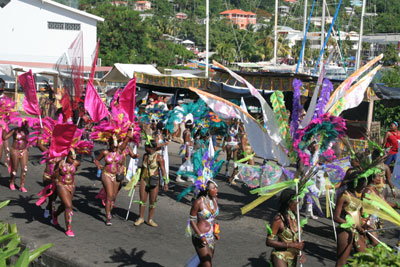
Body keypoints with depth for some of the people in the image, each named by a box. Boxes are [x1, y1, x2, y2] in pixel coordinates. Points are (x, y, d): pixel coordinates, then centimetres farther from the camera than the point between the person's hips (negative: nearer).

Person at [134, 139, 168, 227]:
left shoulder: (159, 157, -10)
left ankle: (150, 220, 15)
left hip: (154, 181, -4)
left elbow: (163, 170, -10)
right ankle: (141, 218, 20)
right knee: (142, 200, 5)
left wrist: (165, 183, -13)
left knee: (153, 201, 3)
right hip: (144, 179, 4)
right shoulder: (145, 156, 6)